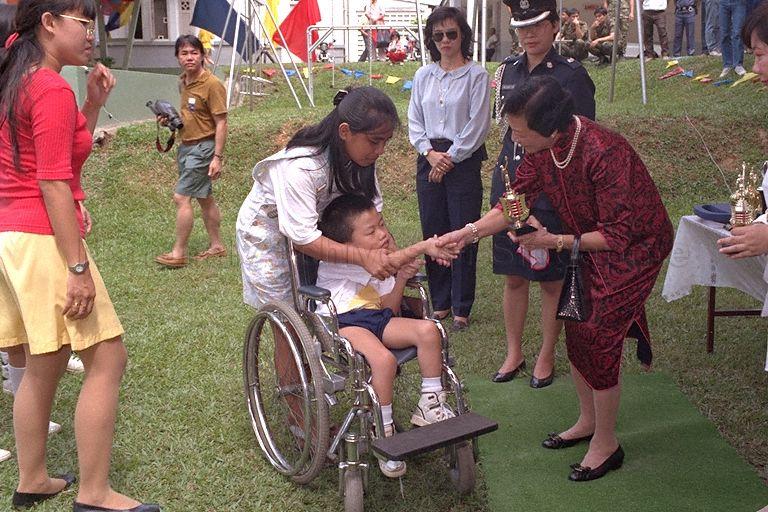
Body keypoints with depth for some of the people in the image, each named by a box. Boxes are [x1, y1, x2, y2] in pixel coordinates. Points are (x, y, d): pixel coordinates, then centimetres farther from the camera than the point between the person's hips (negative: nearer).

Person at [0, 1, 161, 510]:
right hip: (44, 239, -10)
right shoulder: (52, 88, -13)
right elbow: (53, 183, -19)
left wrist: (94, 102, 12)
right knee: (107, 359, -5)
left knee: (44, 364, 17)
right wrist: (79, 268, -20)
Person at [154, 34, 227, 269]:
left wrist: (217, 157, -22)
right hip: (186, 145, 9)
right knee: (204, 197, 15)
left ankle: (179, 253, -3)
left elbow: (221, 123, -17)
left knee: (181, 197, -10)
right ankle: (216, 246, 25)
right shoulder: (183, 82, 9)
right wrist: (172, 119, 4)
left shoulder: (212, 84, -16)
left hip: (203, 147, -9)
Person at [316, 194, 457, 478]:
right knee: (384, 358, -34)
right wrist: (423, 247, -28)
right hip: (342, 322, -7)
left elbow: (390, 310, 12)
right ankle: (384, 431, -16)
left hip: (376, 318, 8)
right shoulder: (337, 261, -11)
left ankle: (430, 404, -3)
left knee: (428, 330, -16)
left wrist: (401, 279, -3)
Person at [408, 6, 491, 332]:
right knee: (433, 232, 7)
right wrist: (430, 153, -6)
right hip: (429, 160, 4)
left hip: (464, 160, -4)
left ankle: (461, 308, 7)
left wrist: (450, 157, -9)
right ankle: (439, 303, 19)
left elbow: (478, 125, -7)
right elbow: (414, 121, 9)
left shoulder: (476, 75, -4)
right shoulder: (423, 76, 10)